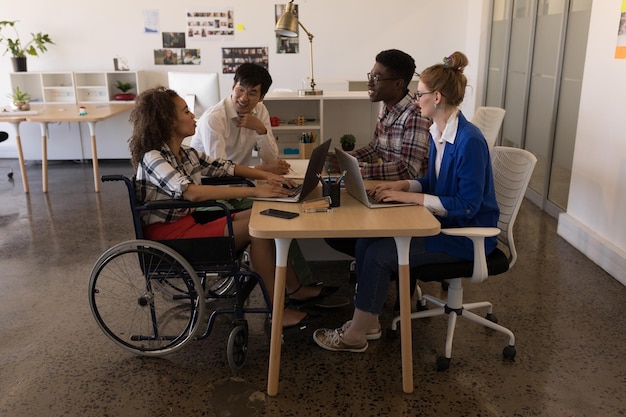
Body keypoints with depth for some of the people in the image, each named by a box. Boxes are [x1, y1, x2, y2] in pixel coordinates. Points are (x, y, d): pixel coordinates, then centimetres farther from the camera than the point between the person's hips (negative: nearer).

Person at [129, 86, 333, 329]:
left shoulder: (185, 154, 7)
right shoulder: (153, 158, -19)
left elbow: (227, 168, 14)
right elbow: (192, 192, -34)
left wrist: (266, 176, -2)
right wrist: (254, 191, -34)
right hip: (168, 233, -8)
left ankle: (294, 288, 5)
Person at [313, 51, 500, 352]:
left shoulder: (470, 141, -23)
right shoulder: (438, 132, 5)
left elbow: (467, 205, -25)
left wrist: (411, 197, -23)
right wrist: (403, 185, -2)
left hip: (466, 233, -9)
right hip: (442, 221, 9)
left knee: (380, 254, -19)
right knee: (366, 239, -6)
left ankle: (355, 336, -1)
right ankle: (368, 322, 5)